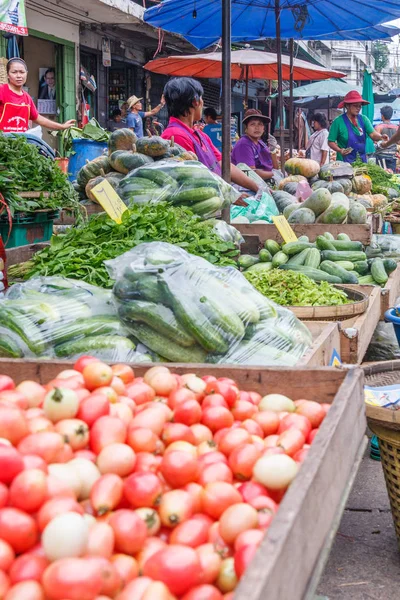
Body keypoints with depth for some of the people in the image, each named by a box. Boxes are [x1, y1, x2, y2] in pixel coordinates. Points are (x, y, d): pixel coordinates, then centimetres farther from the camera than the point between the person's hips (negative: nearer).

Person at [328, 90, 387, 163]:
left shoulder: (363, 119, 4)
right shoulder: (338, 121, -7)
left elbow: (372, 134, -5)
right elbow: (331, 142, -5)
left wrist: (381, 137, -25)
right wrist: (340, 150, -22)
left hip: (362, 160, 4)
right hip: (345, 161, -4)